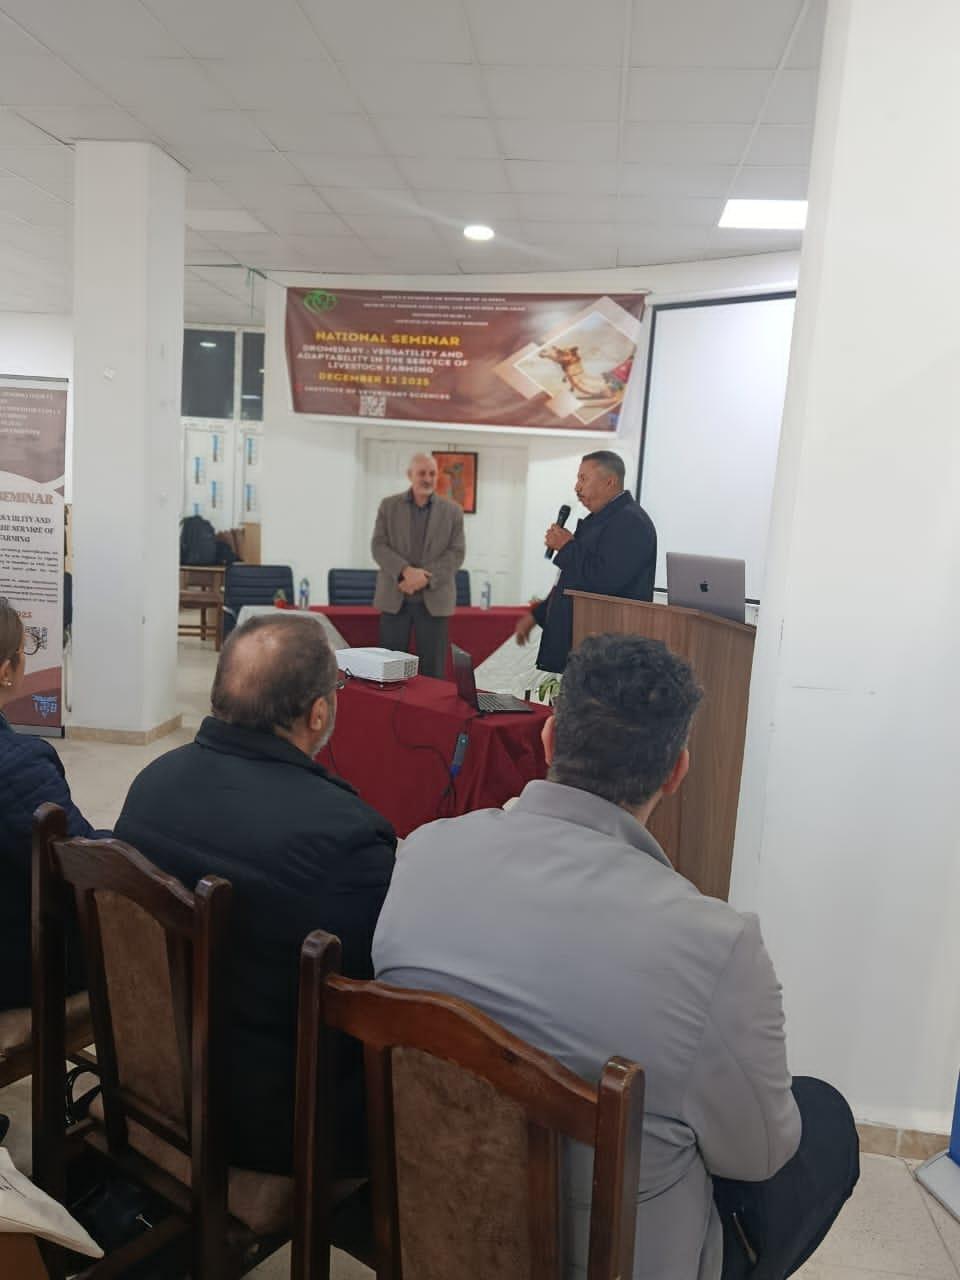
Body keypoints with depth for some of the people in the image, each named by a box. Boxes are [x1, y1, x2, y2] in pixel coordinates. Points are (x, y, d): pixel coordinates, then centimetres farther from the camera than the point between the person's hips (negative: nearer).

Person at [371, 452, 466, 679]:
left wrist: (425, 579, -14)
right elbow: (378, 546, -1)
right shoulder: (389, 506, 7)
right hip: (394, 597, 0)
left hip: (434, 599, 0)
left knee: (432, 668, 3)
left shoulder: (452, 511, 6)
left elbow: (456, 553, -1)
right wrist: (406, 570, -18)